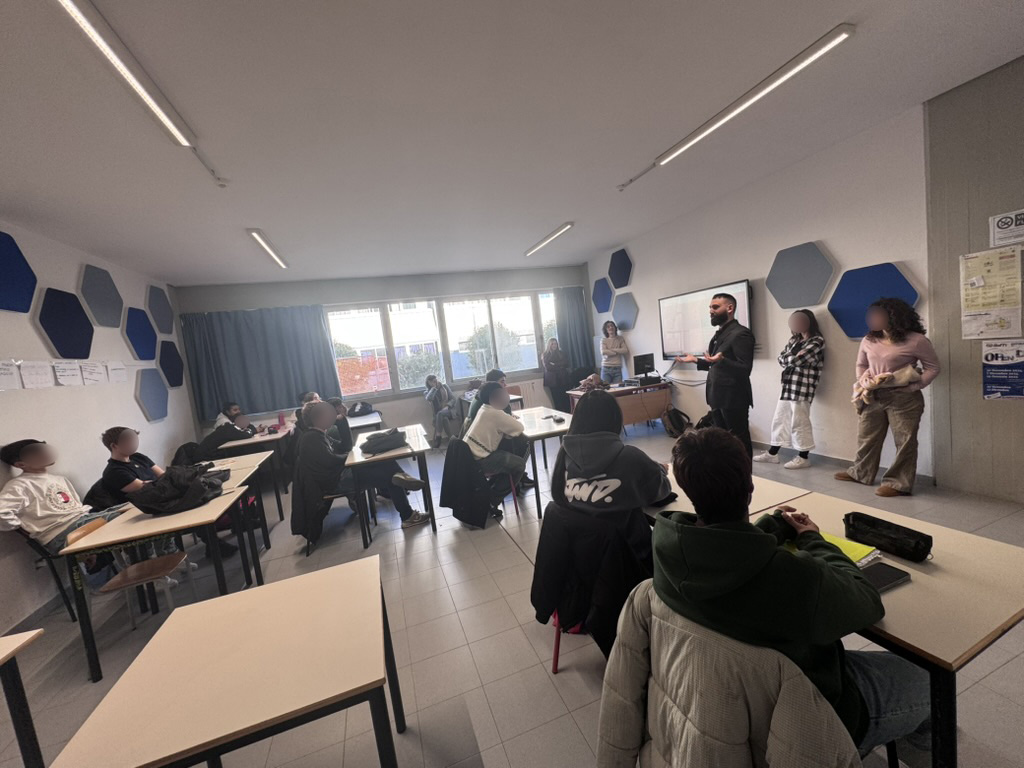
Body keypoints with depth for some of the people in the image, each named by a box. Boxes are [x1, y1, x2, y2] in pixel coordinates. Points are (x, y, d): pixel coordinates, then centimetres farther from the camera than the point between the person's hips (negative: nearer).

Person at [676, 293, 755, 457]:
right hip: (718, 398, 9)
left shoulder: (741, 333, -14)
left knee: (739, 443, 1)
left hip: (733, 399, -9)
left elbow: (745, 370, -21)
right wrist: (696, 360, 15)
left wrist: (721, 360, -36)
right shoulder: (719, 334, 14)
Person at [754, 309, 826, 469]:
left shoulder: (817, 341, -7)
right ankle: (772, 453, 20)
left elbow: (797, 359, -17)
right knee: (780, 419, 11)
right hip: (788, 385, 8)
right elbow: (781, 358, 8)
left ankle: (804, 458, 12)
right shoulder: (794, 339, 17)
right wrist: (793, 359, -10)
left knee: (799, 423, -1)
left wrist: (789, 359, 2)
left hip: (802, 387, -7)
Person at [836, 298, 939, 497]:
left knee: (904, 442, 2)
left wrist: (912, 386, -16)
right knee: (866, 437, 14)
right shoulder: (868, 340, 6)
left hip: (904, 399, -5)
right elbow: (861, 365, 18)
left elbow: (933, 368, -3)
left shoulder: (916, 340, -8)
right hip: (873, 397, 5)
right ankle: (861, 473, 28)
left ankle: (899, 483, 12)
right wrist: (863, 377, -3)